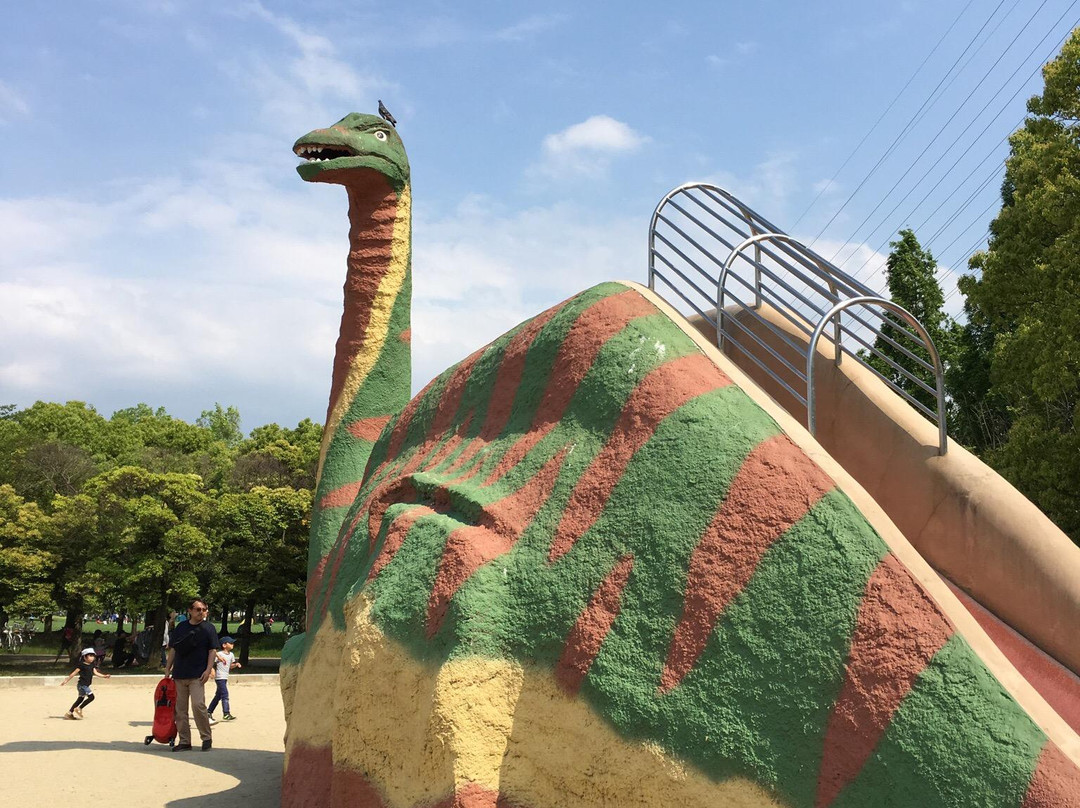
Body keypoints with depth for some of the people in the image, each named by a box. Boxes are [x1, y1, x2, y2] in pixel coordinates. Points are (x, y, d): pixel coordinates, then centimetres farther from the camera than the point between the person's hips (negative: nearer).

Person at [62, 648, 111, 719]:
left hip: (86, 685, 9)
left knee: (80, 699, 13)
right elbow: (74, 673, -10)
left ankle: (69, 713, 20)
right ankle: (79, 709, -7)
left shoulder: (92, 665, 12)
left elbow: (95, 673, 11)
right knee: (91, 697, -15)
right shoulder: (82, 665, -11)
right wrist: (66, 681, -9)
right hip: (82, 685, -9)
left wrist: (104, 676, 1)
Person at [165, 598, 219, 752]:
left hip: (197, 675, -4)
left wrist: (208, 670, -11)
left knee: (198, 705, -16)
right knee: (180, 709, 5)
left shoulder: (208, 628, 3)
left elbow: (213, 650, 0)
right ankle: (184, 741, 15)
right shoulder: (180, 627, 11)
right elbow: (173, 649, 15)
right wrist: (168, 669, 9)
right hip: (179, 674, 4)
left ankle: (206, 738, -1)